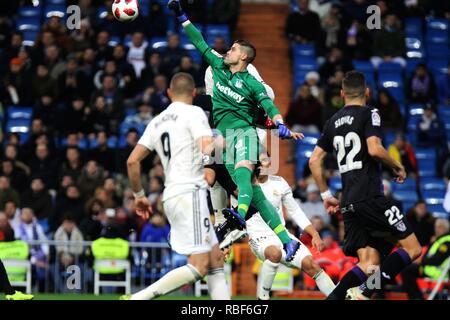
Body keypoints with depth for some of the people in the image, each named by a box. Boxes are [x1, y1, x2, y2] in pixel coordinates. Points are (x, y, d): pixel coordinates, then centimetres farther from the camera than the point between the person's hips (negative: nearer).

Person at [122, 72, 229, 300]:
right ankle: (137, 298, -19)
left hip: (171, 196, 9)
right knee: (199, 267, -12)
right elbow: (209, 151, -18)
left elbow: (132, 160, 12)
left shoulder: (157, 122, 17)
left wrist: (139, 195, 22)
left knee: (216, 260, 12)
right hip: (190, 193, -9)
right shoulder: (194, 113, -3)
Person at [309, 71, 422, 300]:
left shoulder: (333, 122, 17)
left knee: (369, 264, 7)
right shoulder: (369, 114, -2)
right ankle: (365, 291, -16)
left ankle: (335, 296, -14)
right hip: (371, 198, -7)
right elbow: (374, 149, -17)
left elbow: (314, 161, 16)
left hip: (348, 204, 7)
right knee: (411, 248, -2)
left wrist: (326, 195, 23)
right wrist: (398, 167, 0)